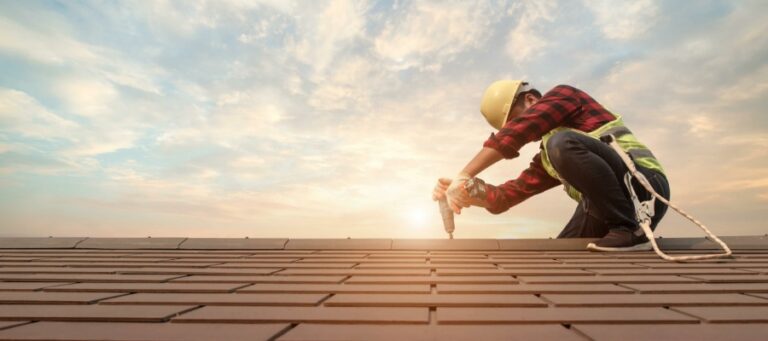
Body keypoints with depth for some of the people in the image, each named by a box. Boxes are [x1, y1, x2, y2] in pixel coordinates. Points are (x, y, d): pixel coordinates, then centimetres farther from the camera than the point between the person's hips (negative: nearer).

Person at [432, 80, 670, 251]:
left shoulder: (562, 96, -1)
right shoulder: (545, 161, 18)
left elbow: (516, 131, -21)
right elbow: (505, 197, 8)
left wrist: (463, 176, -25)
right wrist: (466, 191, -11)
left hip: (644, 185, -8)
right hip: (605, 212, 8)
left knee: (562, 144, -27)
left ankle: (629, 229, -18)